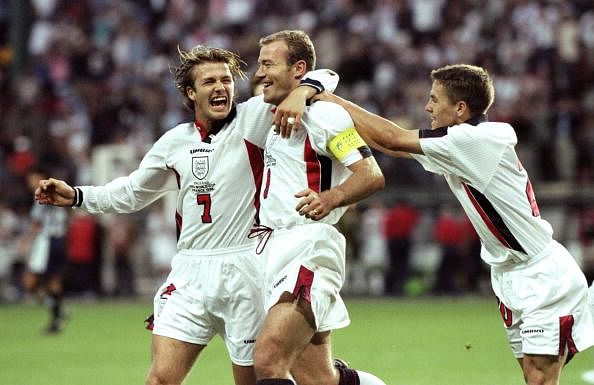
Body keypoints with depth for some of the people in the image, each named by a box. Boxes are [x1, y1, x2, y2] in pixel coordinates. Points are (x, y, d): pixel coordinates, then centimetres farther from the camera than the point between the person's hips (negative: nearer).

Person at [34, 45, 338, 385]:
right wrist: (76, 197, 19)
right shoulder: (175, 141, 11)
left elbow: (324, 78, -6)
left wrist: (301, 92, -27)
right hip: (190, 273, 3)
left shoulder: (253, 118, -1)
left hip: (244, 270, -3)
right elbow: (132, 192, 27)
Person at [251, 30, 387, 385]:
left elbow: (372, 175, -13)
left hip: (308, 248, -10)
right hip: (277, 250, 10)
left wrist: (330, 198, -28)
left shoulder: (323, 113, -6)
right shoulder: (278, 119, 23)